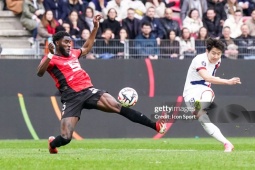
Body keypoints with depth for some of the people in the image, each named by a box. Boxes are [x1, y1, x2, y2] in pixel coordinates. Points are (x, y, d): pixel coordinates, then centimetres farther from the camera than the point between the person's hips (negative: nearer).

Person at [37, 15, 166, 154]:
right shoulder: (51, 59, 1)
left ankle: (155, 126, -13)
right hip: (71, 97, -5)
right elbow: (39, 73, -18)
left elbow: (87, 47, 42)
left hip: (88, 91, 5)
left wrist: (95, 27, 37)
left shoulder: (73, 53, 22)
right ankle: (52, 143, 26)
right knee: (65, 138, -12)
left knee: (119, 107, -13)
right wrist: (50, 55, -30)